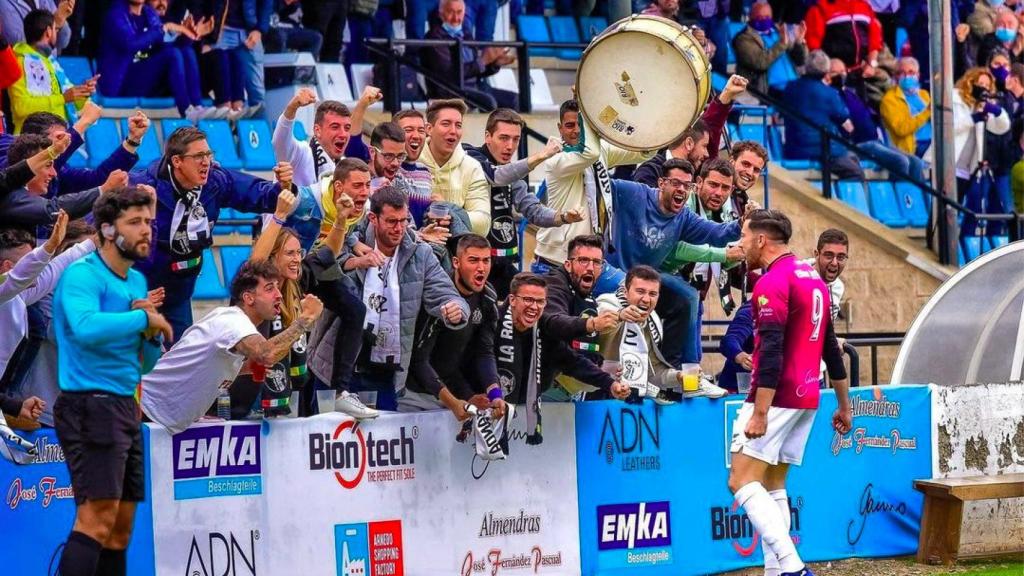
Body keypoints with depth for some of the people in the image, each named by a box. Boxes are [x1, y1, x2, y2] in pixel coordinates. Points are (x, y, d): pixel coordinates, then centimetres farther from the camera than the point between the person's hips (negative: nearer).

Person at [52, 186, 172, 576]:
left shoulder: (137, 281, 17)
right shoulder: (82, 275, -9)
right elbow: (85, 326, -31)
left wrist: (152, 334, 0)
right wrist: (145, 317, -18)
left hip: (125, 408, 9)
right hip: (90, 406, -9)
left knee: (121, 526, 9)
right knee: (97, 518, -19)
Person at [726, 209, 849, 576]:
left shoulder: (772, 283, -13)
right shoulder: (812, 278, 15)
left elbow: (771, 352, -22)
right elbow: (830, 347, 20)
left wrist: (760, 412, -24)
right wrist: (843, 405, 25)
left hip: (777, 396, -9)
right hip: (807, 397, 9)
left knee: (742, 480, -10)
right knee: (773, 484, 13)